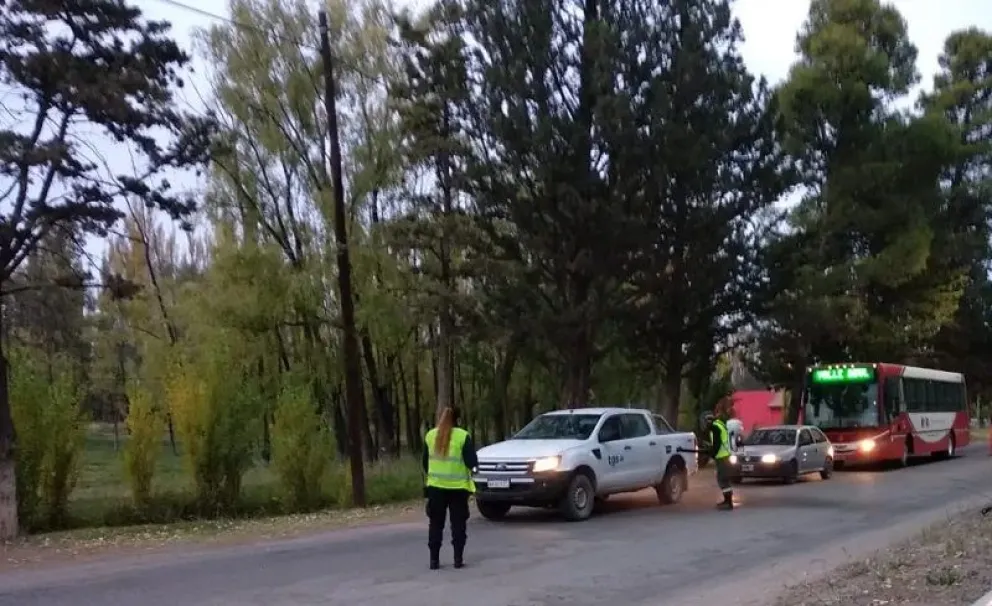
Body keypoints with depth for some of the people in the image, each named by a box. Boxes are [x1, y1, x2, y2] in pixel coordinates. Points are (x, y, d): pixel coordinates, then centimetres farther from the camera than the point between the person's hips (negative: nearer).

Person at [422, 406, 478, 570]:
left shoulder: (430, 435, 3)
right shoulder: (463, 436, -9)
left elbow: (425, 462, 12)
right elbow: (472, 462, -10)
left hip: (435, 486, 3)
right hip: (458, 487, -3)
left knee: (435, 524, 9)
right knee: (458, 524, 6)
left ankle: (434, 559, 8)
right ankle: (458, 558, 5)